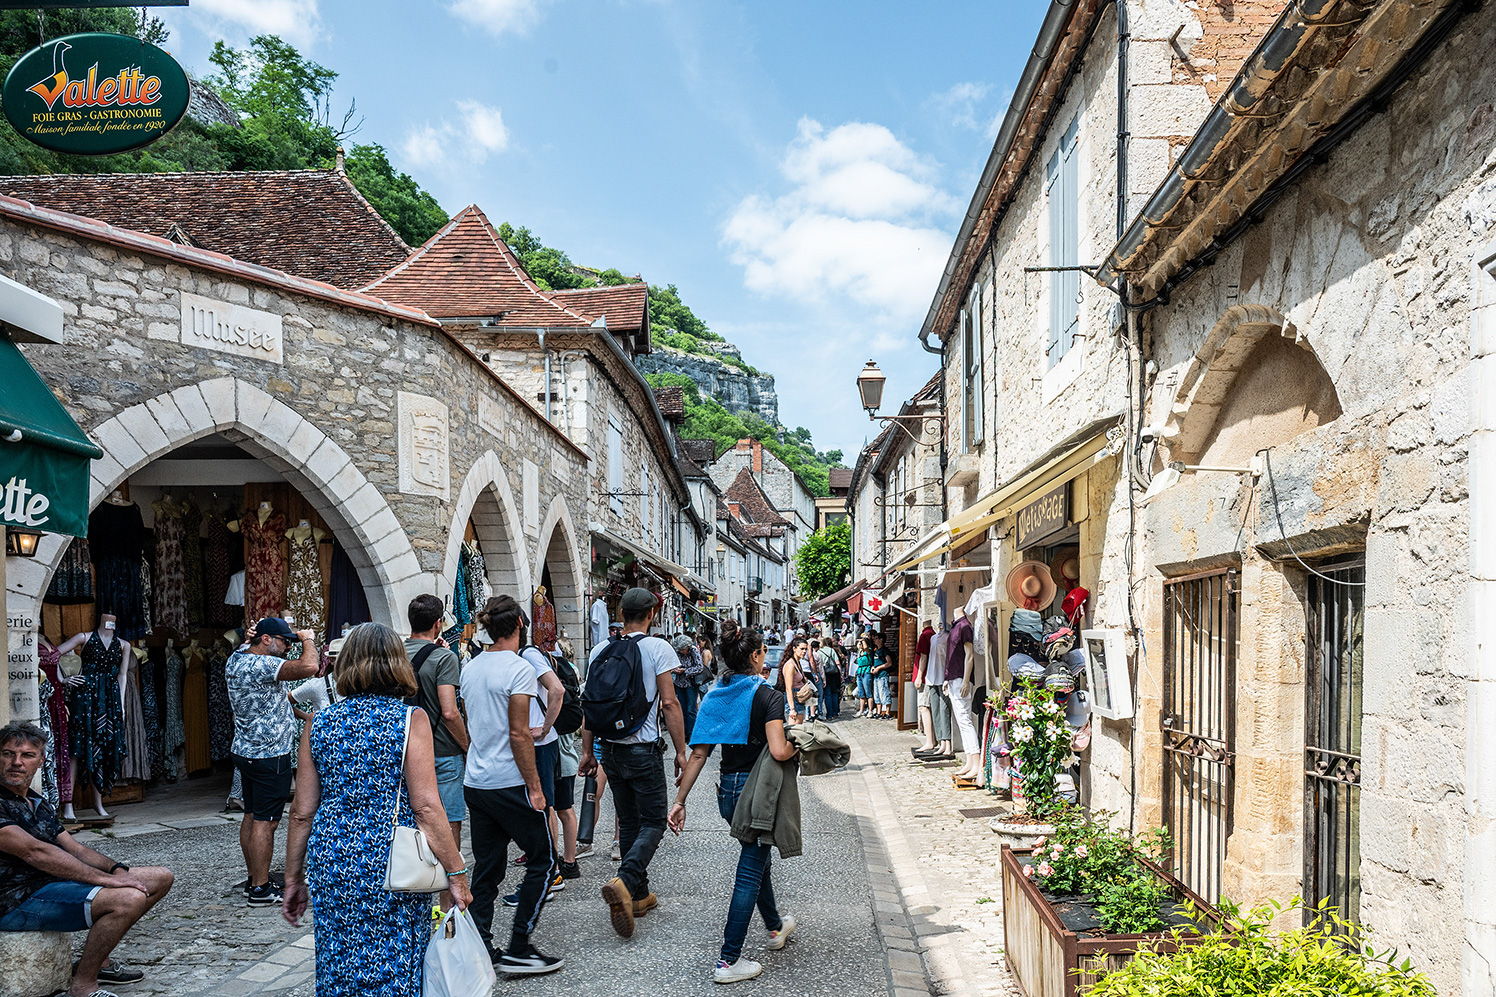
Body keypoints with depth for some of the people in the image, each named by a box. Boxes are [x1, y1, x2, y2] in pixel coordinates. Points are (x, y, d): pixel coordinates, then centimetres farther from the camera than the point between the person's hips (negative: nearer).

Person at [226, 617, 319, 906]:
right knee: (265, 821, -5)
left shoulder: (236, 659, 8)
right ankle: (260, 890, 0)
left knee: (252, 816, 15)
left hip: (246, 750, 10)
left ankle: (253, 881, 23)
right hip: (270, 755, -10)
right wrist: (307, 639, -14)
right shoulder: (262, 665, -21)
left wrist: (247, 639, 13)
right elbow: (309, 667, -32)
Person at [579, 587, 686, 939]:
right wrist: (681, 750, -5)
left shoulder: (600, 651, 5)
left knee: (628, 822, 15)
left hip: (611, 750, 5)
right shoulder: (657, 648, -9)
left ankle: (639, 895, 21)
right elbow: (670, 703, -12)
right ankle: (624, 881, -20)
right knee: (653, 823, 1)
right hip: (644, 750, -5)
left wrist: (587, 751, 14)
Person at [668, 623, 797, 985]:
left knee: (756, 857, 26)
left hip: (727, 791, 7)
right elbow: (778, 752, -27)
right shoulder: (768, 696, -15)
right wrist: (798, 744, -6)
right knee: (750, 871, 2)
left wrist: (680, 800, 2)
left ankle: (776, 927, 46)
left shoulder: (714, 697, 3)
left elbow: (698, 754, 1)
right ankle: (729, 961, 4)